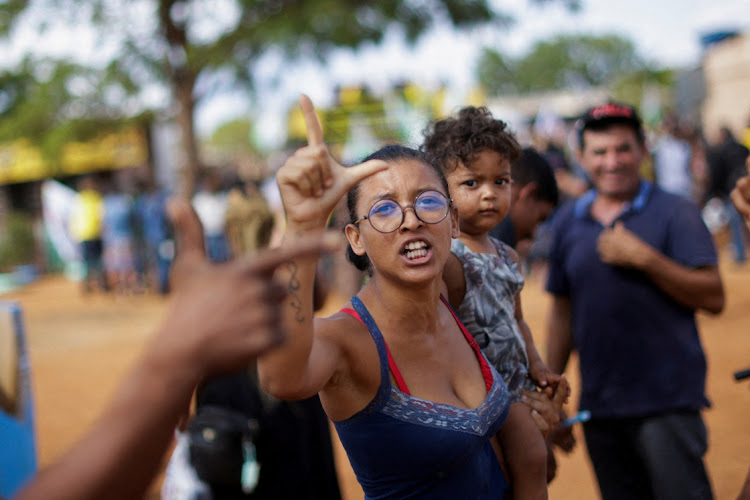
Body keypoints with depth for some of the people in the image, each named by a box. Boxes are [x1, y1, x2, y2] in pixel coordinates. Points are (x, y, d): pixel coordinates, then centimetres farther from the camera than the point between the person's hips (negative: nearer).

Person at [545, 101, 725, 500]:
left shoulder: (675, 213, -3)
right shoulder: (568, 221, 10)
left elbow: (713, 297, -11)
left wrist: (643, 258, -19)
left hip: (668, 402, -4)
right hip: (598, 406, 5)